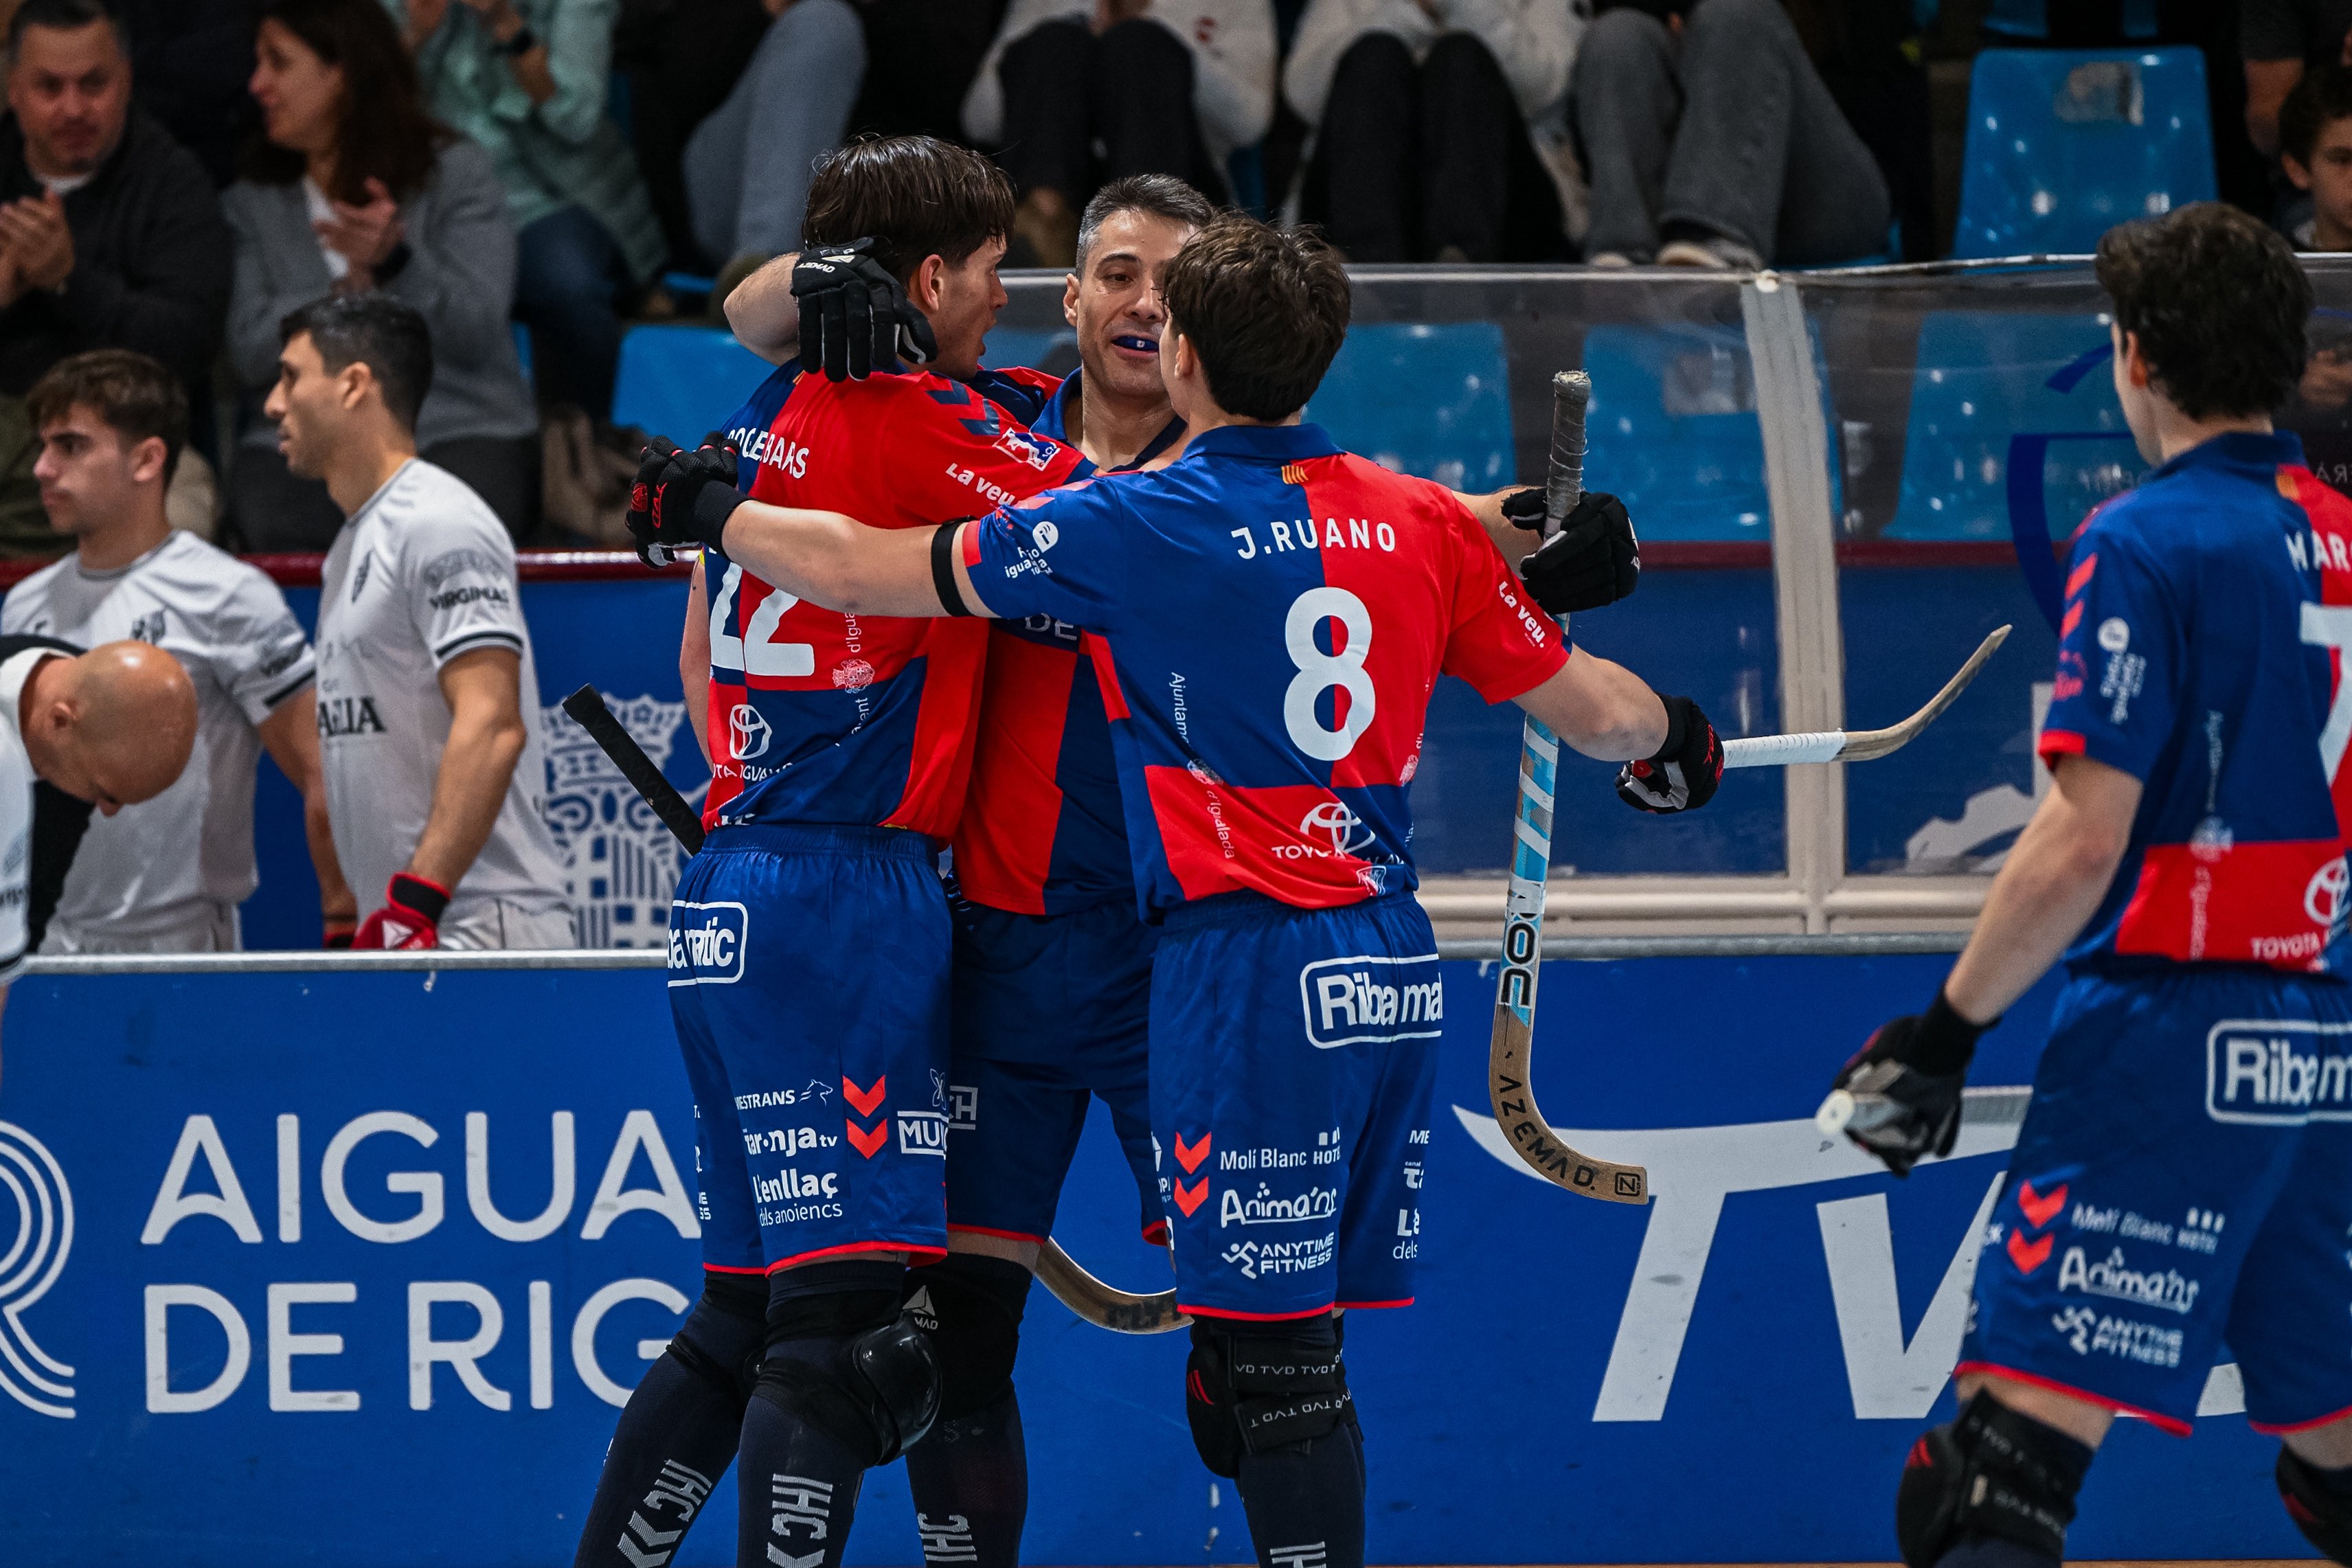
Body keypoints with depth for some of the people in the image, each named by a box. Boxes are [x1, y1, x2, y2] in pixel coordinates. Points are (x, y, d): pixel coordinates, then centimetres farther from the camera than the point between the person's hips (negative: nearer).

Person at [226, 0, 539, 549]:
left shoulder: (457, 171, 6)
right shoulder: (252, 204, 15)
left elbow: (474, 334, -5)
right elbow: (251, 355, 3)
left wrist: (395, 262, -23)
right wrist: (350, 286, -11)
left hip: (458, 427, -2)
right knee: (271, 519, -34)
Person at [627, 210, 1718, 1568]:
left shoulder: (1131, 526, -6)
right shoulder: (1425, 523, 7)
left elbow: (856, 570, 0)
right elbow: (1585, 704, 15)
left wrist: (711, 512, 18)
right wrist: (1673, 737, 38)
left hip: (1250, 969, -6)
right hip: (1397, 969, 6)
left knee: (1267, 1342, -5)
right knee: (1302, 1338, 11)